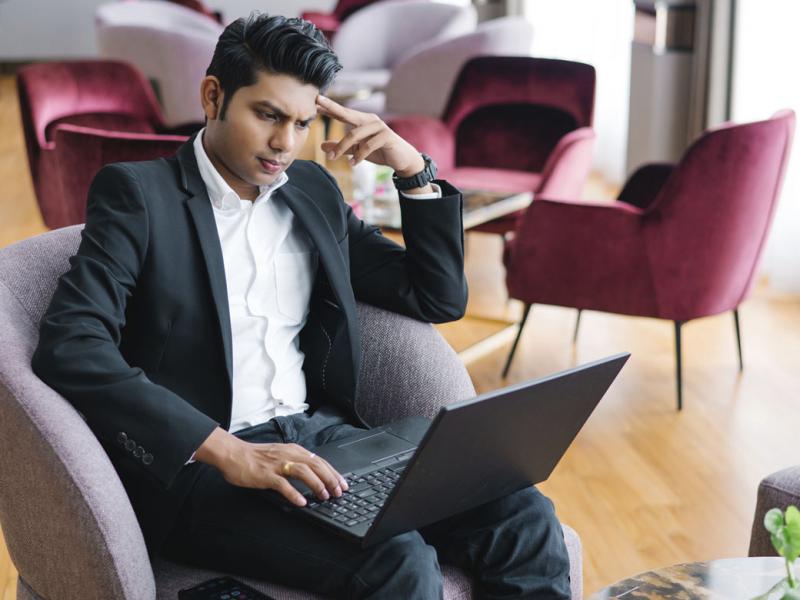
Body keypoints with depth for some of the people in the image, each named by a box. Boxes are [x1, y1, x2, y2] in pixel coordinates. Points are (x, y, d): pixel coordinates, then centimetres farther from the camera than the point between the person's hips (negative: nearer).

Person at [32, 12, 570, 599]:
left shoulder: (314, 191, 16)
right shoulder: (138, 192, -1)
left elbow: (440, 299, 20)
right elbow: (69, 347, -16)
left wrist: (414, 168, 6)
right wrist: (228, 451, -25)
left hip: (323, 436, 6)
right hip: (199, 464, -5)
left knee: (525, 522, -15)